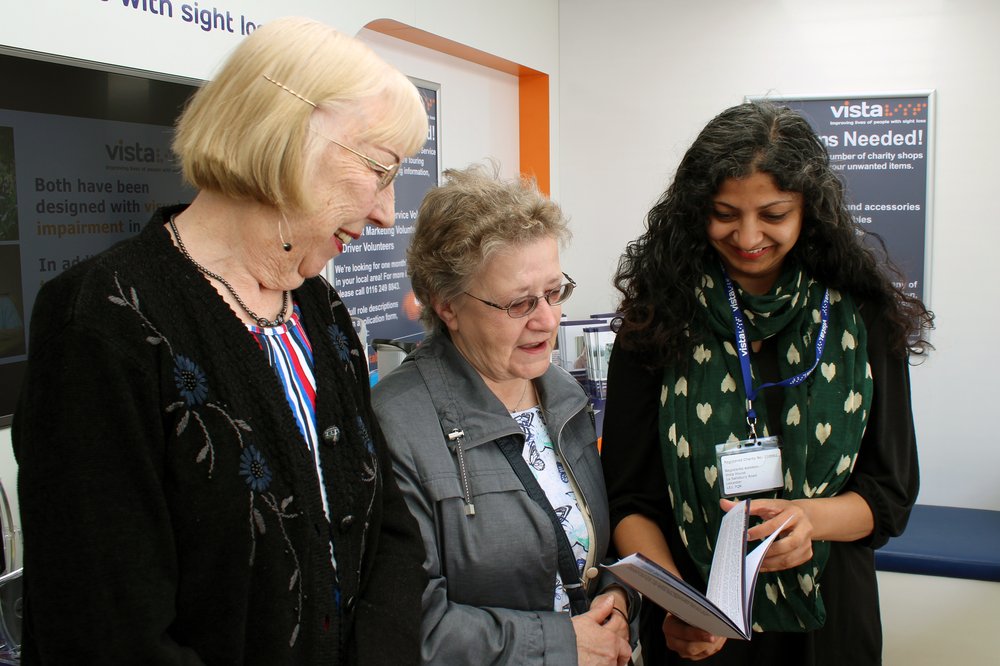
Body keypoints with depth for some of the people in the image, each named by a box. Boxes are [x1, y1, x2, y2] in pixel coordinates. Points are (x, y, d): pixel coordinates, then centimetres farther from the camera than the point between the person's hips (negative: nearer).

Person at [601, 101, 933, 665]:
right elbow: (630, 500, -7)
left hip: (827, 616, 1)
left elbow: (891, 493, -2)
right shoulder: (658, 322, -9)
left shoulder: (861, 321, -6)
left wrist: (809, 518, -21)